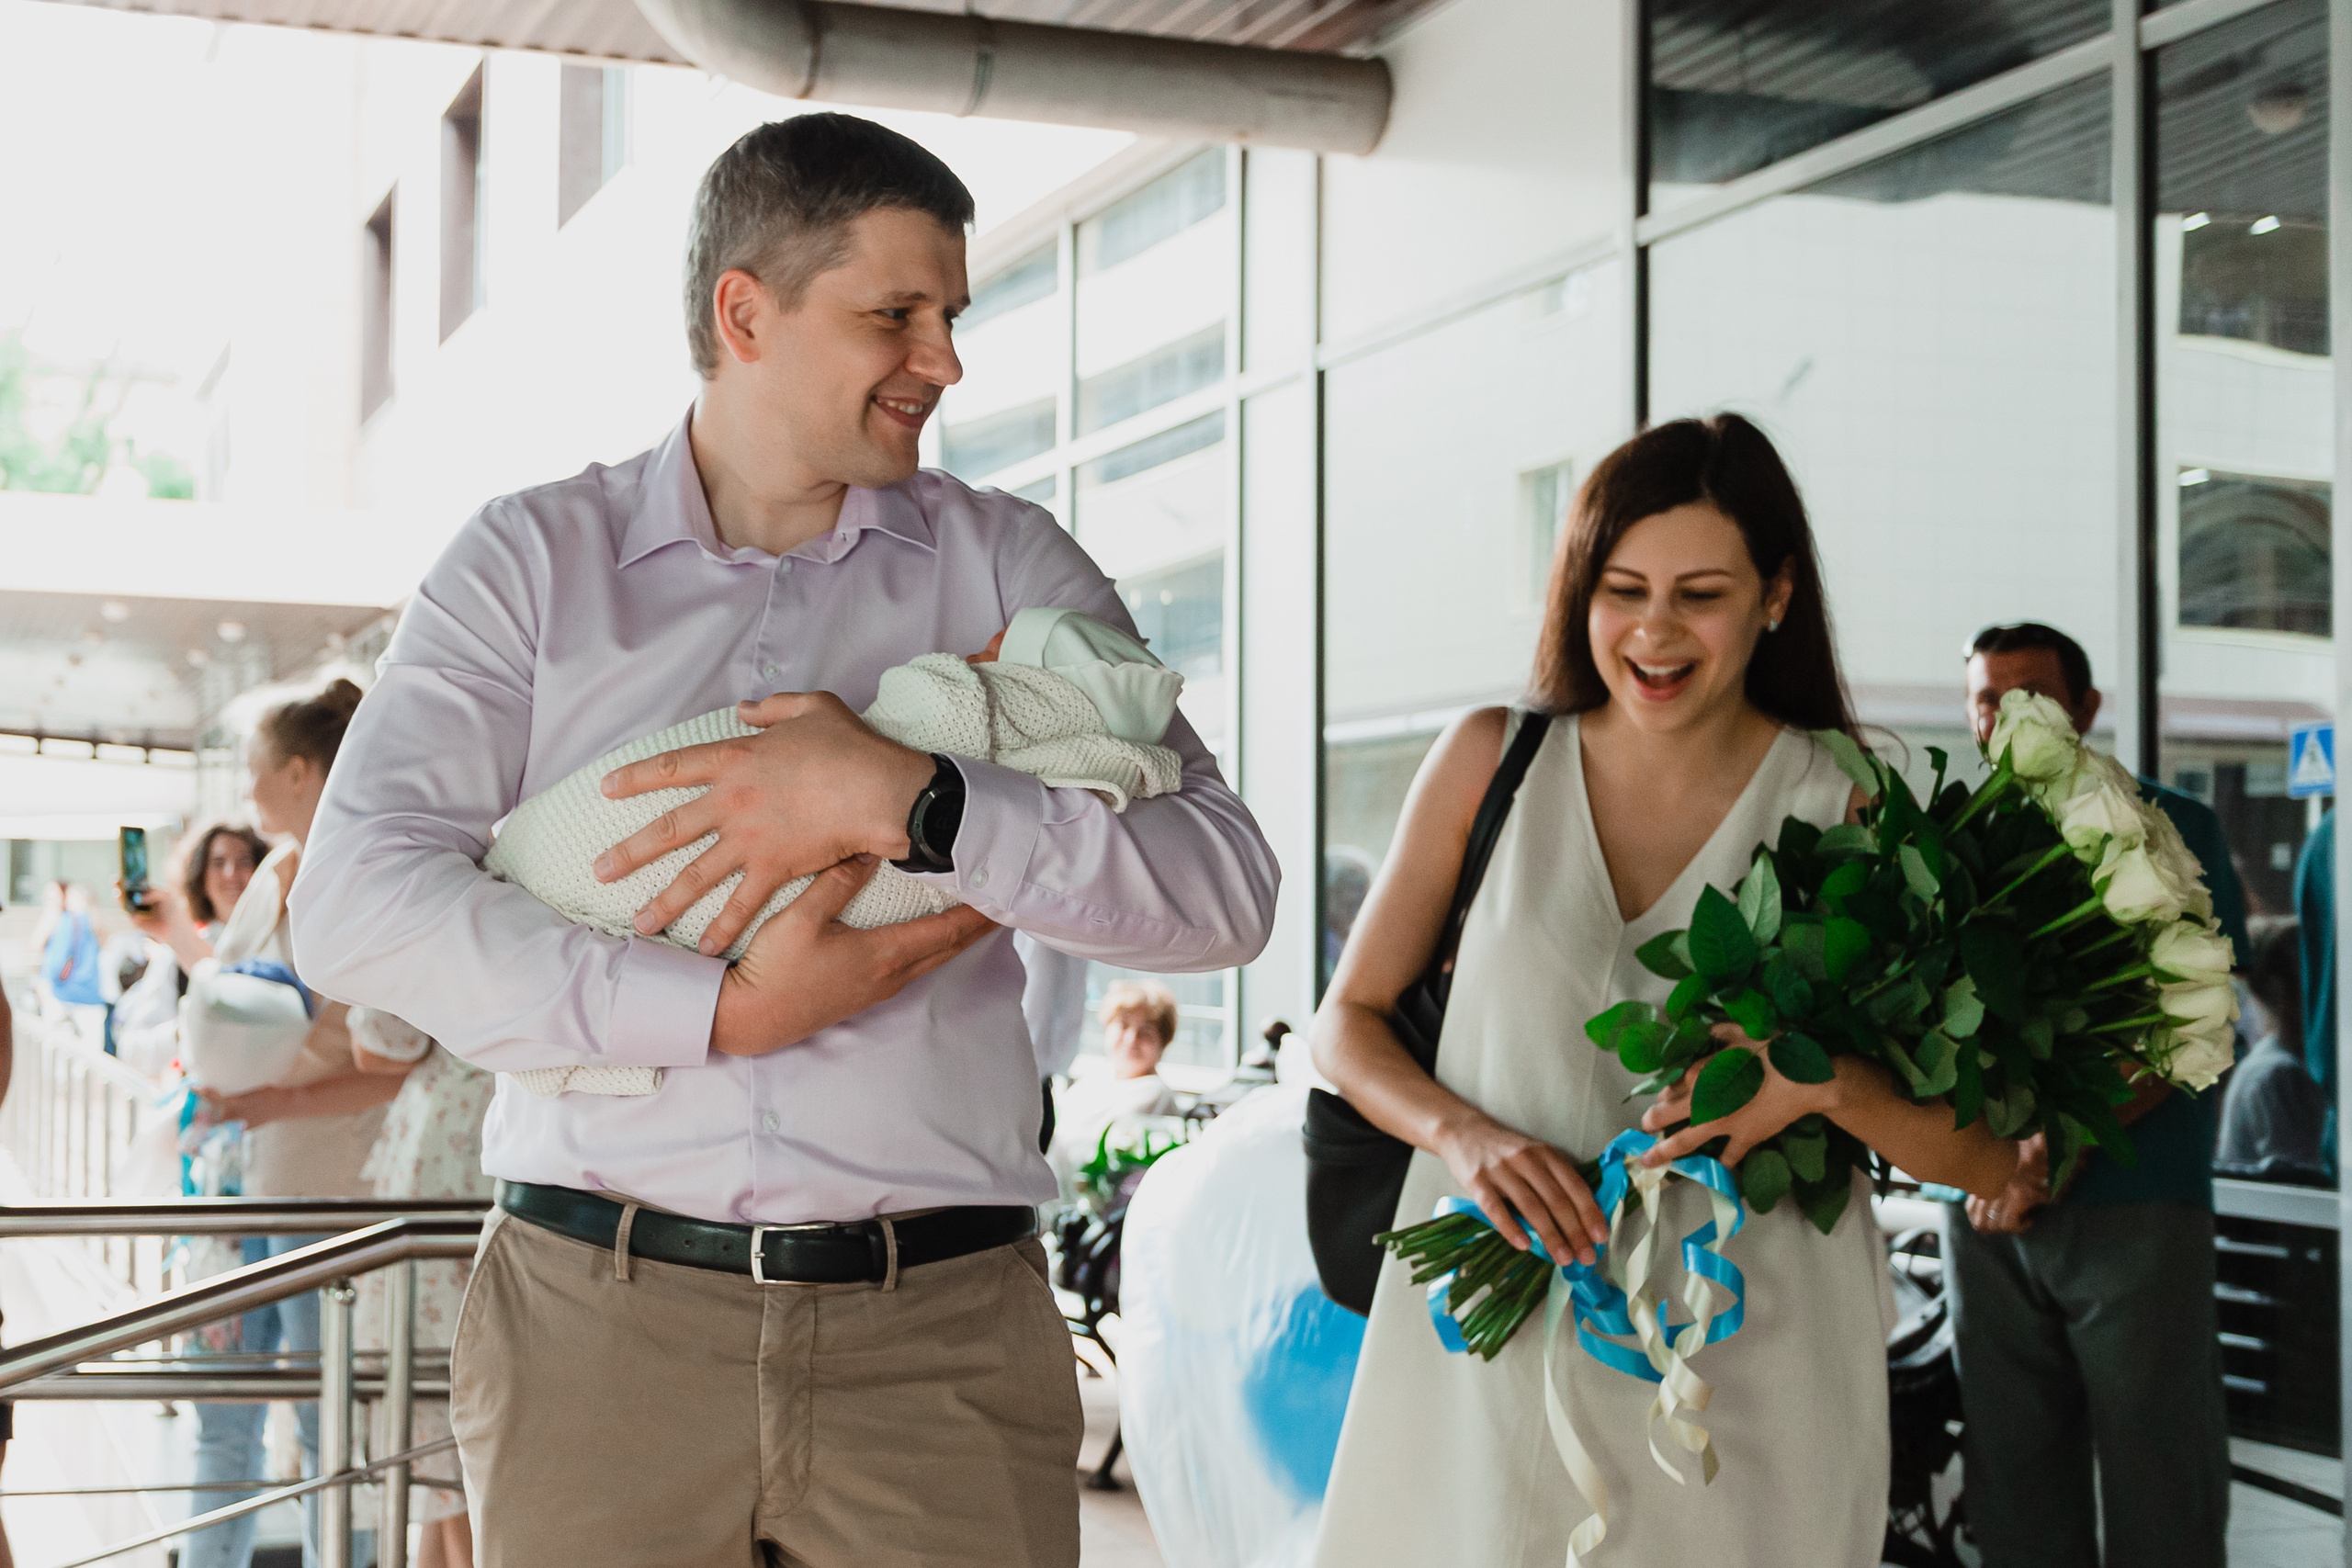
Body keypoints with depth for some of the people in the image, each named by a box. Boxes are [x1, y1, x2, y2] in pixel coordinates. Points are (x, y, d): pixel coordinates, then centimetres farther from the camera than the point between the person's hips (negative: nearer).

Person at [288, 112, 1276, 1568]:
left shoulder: (1010, 563, 9)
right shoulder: (533, 557, 7)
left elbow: (1228, 884, -2)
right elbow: (356, 904, -5)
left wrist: (912, 804, -15)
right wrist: (724, 1011, -13)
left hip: (940, 1337, 1)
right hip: (599, 1322, 0)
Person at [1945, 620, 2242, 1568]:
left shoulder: (2170, 826, 3)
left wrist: (2060, 1147, -17)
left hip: (2133, 1200, -3)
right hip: (1984, 1206, 4)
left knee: (2160, 1488, -2)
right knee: (2015, 1483, 7)